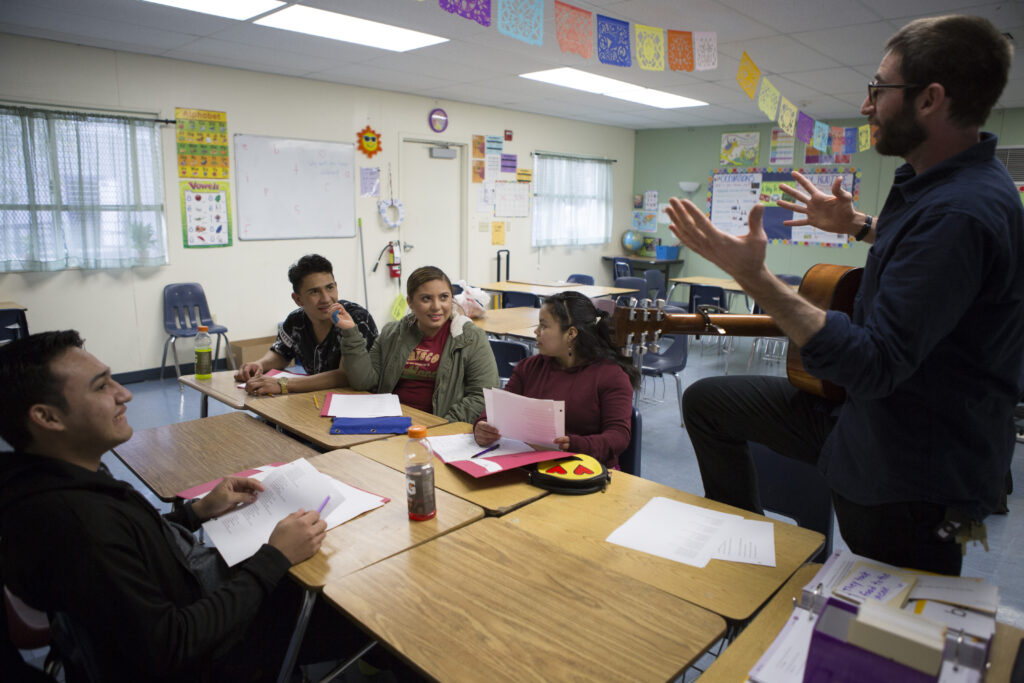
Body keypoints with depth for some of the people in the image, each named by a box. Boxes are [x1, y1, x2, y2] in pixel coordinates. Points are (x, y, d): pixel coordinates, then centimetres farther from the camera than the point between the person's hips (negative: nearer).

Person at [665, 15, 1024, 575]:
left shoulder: (960, 210, -29)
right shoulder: (942, 183, 3)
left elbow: (874, 367, -33)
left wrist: (754, 277, -36)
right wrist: (858, 226, 21)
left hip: (912, 480, -9)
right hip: (865, 416, 10)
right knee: (706, 401, 9)